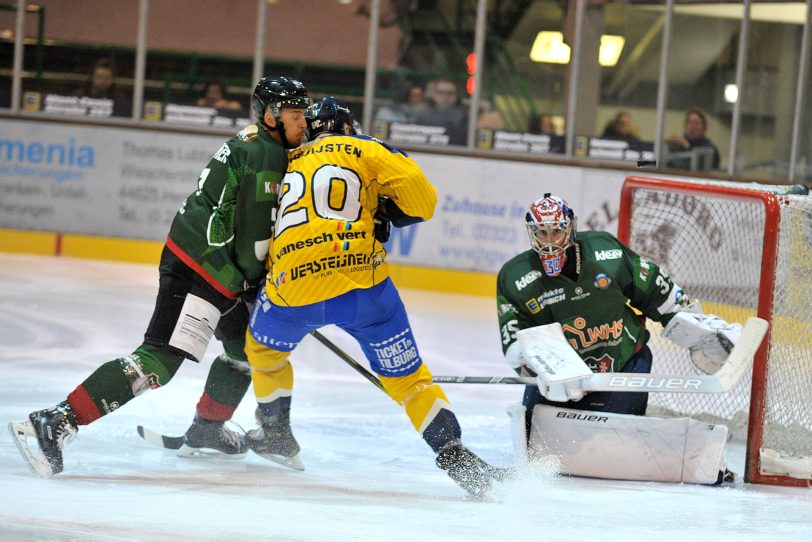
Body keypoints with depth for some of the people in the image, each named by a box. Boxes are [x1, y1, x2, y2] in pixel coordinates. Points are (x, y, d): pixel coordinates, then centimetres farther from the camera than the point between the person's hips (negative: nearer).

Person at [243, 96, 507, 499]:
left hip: (293, 285, 2)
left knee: (263, 346, 32)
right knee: (405, 374, 7)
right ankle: (454, 456, -4)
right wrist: (387, 212, 20)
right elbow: (421, 199, 2)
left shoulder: (287, 164, 23)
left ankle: (276, 434, 43)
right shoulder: (365, 151, 12)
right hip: (361, 283, -2)